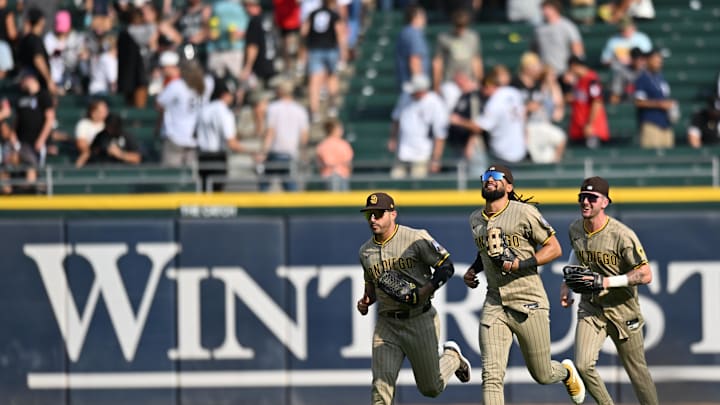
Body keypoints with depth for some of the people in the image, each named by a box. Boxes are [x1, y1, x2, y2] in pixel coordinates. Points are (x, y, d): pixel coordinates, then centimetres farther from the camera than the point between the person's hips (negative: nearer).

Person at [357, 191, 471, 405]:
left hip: (420, 320, -4)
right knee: (381, 385, -12)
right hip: (386, 324, 4)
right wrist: (365, 301, 2)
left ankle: (452, 357, 40)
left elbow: (446, 266, -6)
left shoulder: (417, 239, -9)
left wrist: (427, 290, -20)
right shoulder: (365, 251, 9)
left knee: (431, 388, 9)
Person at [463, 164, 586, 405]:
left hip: (529, 304, -4)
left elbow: (554, 249, -7)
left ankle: (566, 372, 46)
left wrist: (521, 264, -18)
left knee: (542, 375, 10)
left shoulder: (524, 213, -9)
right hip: (494, 304, 4)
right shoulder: (475, 220, 11)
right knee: (491, 374, -13)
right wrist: (472, 270, 11)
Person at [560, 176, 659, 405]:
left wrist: (606, 282, -29)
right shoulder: (575, 230, 0)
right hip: (590, 308, 4)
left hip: (623, 310, -4)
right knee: (583, 366, -16)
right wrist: (566, 283, 14)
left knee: (637, 371, 8)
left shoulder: (622, 235, -20)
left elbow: (645, 275, -21)